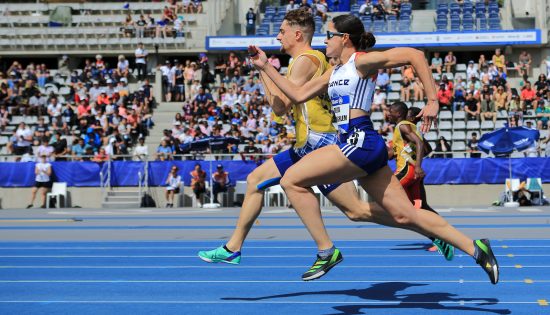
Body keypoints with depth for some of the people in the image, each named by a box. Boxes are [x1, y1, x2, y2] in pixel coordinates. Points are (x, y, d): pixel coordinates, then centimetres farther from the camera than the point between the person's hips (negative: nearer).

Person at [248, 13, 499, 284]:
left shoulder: (362, 62, -4)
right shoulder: (335, 74, 22)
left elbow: (414, 55, -12)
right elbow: (298, 95, 23)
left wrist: (432, 101, -15)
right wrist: (265, 67, 21)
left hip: (360, 142, -9)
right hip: (357, 145, 9)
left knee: (291, 181, -7)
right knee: (406, 215, 6)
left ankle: (327, 251, -6)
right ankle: (475, 249, 8)